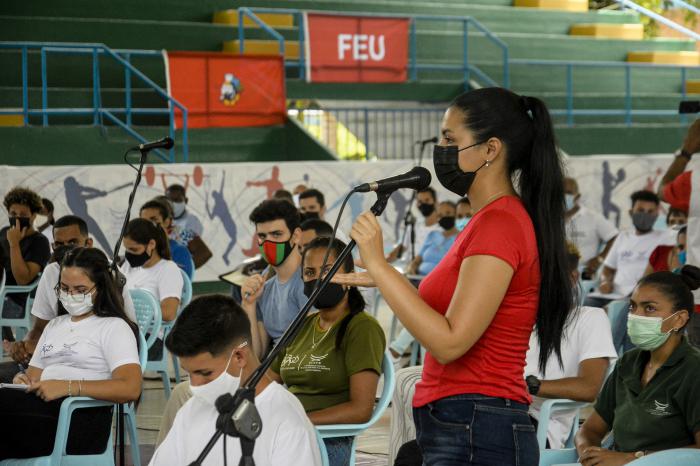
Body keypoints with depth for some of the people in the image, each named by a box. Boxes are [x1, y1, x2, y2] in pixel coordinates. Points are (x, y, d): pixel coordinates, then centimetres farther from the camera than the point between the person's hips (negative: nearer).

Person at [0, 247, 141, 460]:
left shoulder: (114, 327, 8)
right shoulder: (54, 325, 31)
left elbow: (130, 388, -7)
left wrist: (68, 386, -17)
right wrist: (22, 380, 2)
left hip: (82, 420, -6)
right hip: (42, 408, 6)